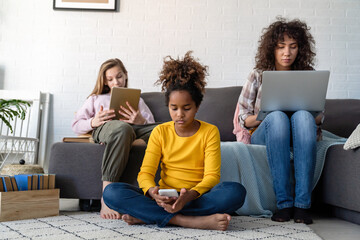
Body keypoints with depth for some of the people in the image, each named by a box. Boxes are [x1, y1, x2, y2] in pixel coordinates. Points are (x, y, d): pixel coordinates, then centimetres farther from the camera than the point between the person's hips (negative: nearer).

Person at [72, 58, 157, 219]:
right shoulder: (96, 98, 33)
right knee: (122, 128, -43)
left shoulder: (137, 100, 35)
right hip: (103, 128, -1)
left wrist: (140, 121, -8)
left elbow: (152, 126, 18)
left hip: (136, 129, 2)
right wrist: (93, 122, -3)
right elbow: (76, 125, 20)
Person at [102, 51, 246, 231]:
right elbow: (145, 173, 0)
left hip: (197, 197, -1)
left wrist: (190, 195, -28)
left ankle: (145, 215, -29)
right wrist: (152, 191, -25)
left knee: (236, 192, -33)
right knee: (111, 192, -22)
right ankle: (188, 220, -32)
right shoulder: (160, 132, 7)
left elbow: (212, 175, -6)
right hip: (164, 199, 1)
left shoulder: (210, 132, 2)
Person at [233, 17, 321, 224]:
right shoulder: (259, 76, 6)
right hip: (263, 135, -1)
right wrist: (266, 114, -15)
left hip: (298, 137, 1)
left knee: (303, 116, -32)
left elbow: (319, 118, 12)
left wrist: (309, 112, -12)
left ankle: (303, 203, -36)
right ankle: (284, 203, -36)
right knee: (277, 117, -34)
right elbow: (243, 119, 4)